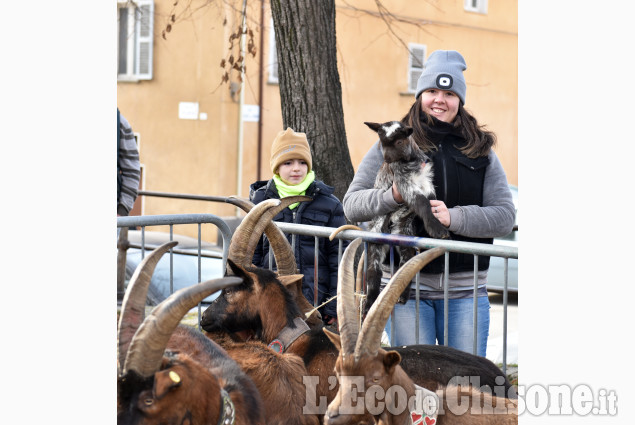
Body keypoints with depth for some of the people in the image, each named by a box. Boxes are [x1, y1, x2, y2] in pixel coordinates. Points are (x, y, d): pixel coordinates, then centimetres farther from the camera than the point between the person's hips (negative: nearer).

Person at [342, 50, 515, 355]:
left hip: (465, 290, 2)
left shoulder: (480, 151, 10)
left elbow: (505, 215, 2)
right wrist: (393, 196, -19)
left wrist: (454, 218, -15)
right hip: (406, 286, -1)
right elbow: (351, 204, 1)